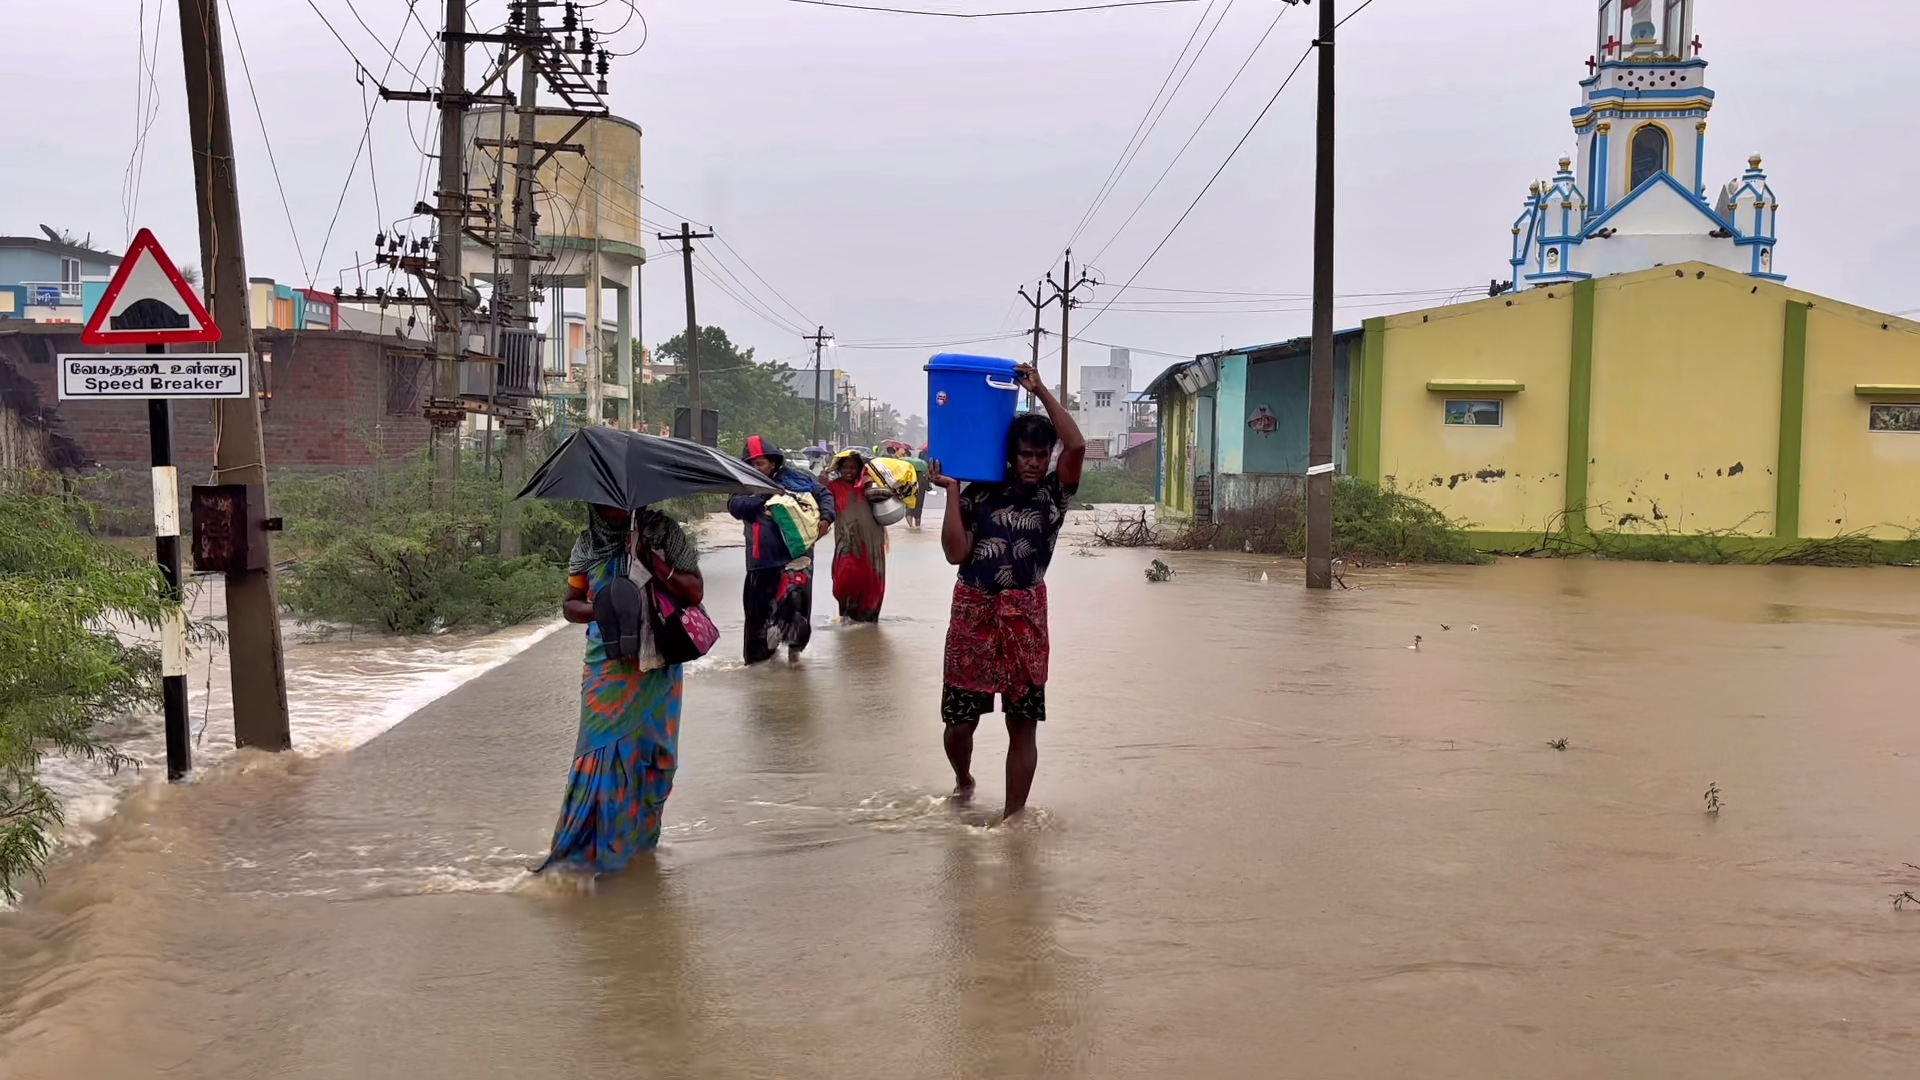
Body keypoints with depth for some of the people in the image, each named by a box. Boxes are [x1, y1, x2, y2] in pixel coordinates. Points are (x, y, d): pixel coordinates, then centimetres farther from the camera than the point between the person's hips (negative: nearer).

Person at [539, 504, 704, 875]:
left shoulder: (662, 532, -3)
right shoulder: (588, 546, 4)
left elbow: (695, 591, -6)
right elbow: (570, 604, 10)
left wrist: (655, 564, -21)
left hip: (655, 666, -1)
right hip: (607, 666, 1)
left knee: (648, 747, 4)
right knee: (603, 746, -5)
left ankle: (639, 836, 20)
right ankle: (590, 845, 1)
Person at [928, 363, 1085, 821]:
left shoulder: (1054, 494, 2)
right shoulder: (980, 493, 2)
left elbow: (1077, 446, -15)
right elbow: (956, 553, -6)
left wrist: (1041, 391, -10)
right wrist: (951, 491, -8)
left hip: (1025, 614, 0)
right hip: (973, 611, 0)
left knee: (1023, 722, 3)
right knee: (959, 718, 7)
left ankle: (1013, 815, 12)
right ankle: (963, 781, 38)